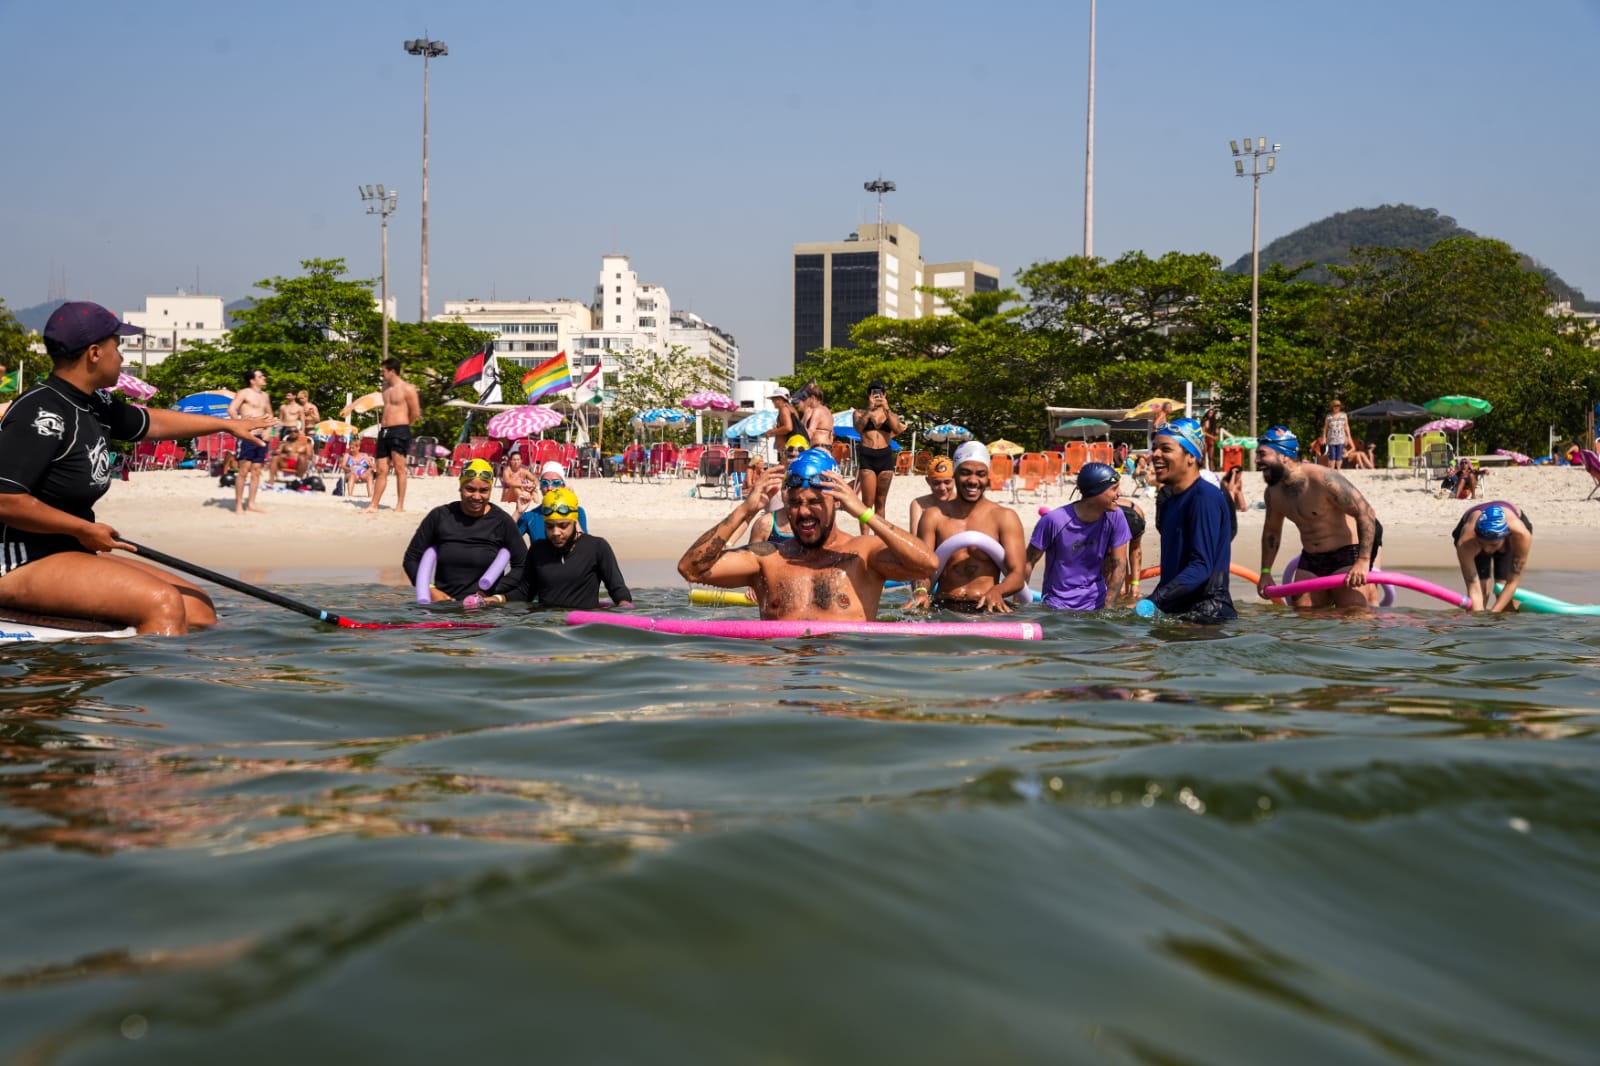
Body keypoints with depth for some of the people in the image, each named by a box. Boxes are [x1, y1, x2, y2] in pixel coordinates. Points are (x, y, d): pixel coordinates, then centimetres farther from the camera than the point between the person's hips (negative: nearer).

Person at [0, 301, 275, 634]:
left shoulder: (94, 405, 11)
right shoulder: (42, 413, -18)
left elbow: (150, 422, 30)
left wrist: (228, 424, 38)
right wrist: (85, 530, -16)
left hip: (72, 556, 10)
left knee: (196, 606, 3)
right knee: (163, 604, -25)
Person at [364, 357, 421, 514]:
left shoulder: (407, 388, -6)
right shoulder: (386, 387, 17)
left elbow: (416, 413, -4)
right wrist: (384, 421, 16)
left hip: (399, 431, -7)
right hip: (384, 431, 7)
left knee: (399, 468, -6)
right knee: (381, 470, 6)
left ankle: (400, 505, -2)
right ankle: (373, 505, 7)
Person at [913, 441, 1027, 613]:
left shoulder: (1005, 518, 7)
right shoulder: (934, 516, 10)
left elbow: (1017, 574, -1)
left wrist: (997, 591, -24)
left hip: (987, 609, -1)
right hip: (943, 608, 1)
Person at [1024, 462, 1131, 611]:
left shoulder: (1115, 517, -8)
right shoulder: (1054, 521, -16)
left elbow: (1120, 565, -4)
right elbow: (1028, 563, -7)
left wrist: (1107, 608, -9)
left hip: (1096, 604, 3)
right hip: (1057, 606, -3)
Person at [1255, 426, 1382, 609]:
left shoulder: (1323, 479, -21)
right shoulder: (1273, 492, 4)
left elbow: (1366, 513, -22)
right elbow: (1271, 530, 22)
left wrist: (1363, 561, -29)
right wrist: (1265, 572, 19)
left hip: (1347, 558, -7)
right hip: (1309, 562, 7)